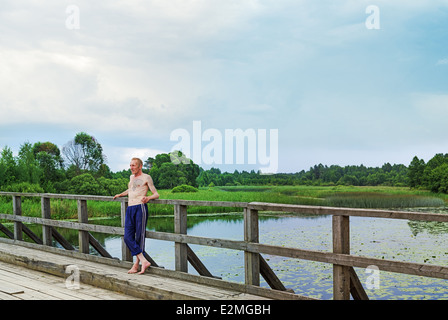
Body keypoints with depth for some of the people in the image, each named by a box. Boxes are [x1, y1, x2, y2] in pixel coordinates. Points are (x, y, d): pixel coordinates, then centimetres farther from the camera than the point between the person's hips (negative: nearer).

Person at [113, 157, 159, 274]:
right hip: (130, 209, 6)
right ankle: (144, 261, -9)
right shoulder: (131, 177, 24)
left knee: (140, 237, -4)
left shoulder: (146, 177, 3)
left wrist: (148, 198, -20)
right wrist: (120, 195, 42)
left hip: (140, 208, -6)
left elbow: (156, 194, -2)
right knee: (128, 238, -7)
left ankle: (136, 264, 2)